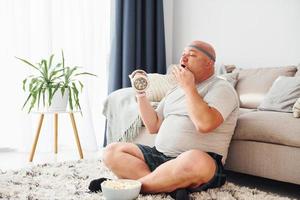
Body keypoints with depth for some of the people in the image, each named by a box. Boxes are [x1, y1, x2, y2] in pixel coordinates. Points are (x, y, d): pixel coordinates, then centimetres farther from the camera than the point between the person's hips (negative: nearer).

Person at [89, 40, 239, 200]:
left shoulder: (221, 88, -2)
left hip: (204, 161, -7)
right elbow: (153, 126, 18)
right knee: (112, 151, -7)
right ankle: (172, 186, -24)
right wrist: (141, 94, 7)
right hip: (159, 155, 7)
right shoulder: (175, 91, 22)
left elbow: (204, 124, -21)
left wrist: (188, 86, -12)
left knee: (194, 161, -42)